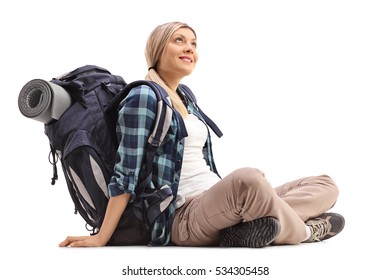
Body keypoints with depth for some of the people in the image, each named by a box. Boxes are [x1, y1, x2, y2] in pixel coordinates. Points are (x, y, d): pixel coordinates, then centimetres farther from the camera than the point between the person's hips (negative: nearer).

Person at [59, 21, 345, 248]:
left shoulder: (184, 96, 18)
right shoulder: (143, 97, -9)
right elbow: (126, 173, -13)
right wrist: (101, 238, -15)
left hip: (217, 201, 9)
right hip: (185, 218, -9)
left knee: (326, 184, 4)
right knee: (247, 180, -41)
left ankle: (252, 226, -21)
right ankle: (304, 230, -11)